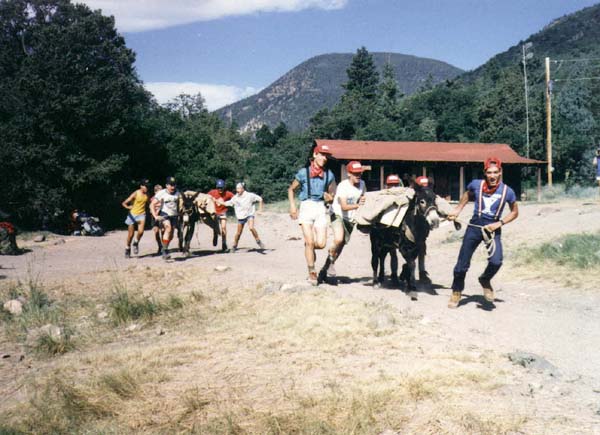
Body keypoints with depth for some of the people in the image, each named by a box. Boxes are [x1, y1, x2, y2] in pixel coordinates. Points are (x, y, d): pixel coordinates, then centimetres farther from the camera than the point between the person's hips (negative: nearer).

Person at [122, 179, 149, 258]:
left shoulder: (147, 194, -2)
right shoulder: (135, 194, -15)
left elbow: (148, 203, 17)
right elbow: (124, 203, -17)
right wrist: (128, 207, -37)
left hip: (141, 214, 3)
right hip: (133, 215, -3)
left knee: (141, 231, -20)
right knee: (131, 234, 5)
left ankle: (136, 243, 10)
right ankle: (127, 249, 27)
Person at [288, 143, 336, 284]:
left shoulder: (329, 174, 8)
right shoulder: (303, 172, 2)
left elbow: (332, 194, 18)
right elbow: (291, 189, 12)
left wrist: (330, 198, -6)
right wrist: (292, 206, 0)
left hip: (321, 208, 2)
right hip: (306, 207, -2)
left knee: (321, 244, -7)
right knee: (310, 242, -10)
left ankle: (309, 247, 29)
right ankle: (311, 272, 4)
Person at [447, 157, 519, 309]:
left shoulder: (507, 191, -8)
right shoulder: (476, 185, -6)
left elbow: (515, 212, 5)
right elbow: (467, 195, 18)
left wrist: (499, 223, -8)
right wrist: (457, 210, 12)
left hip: (493, 229, -1)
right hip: (474, 227, 1)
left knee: (496, 261, -22)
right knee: (462, 263, 3)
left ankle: (485, 280, 13)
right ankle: (456, 292, 28)